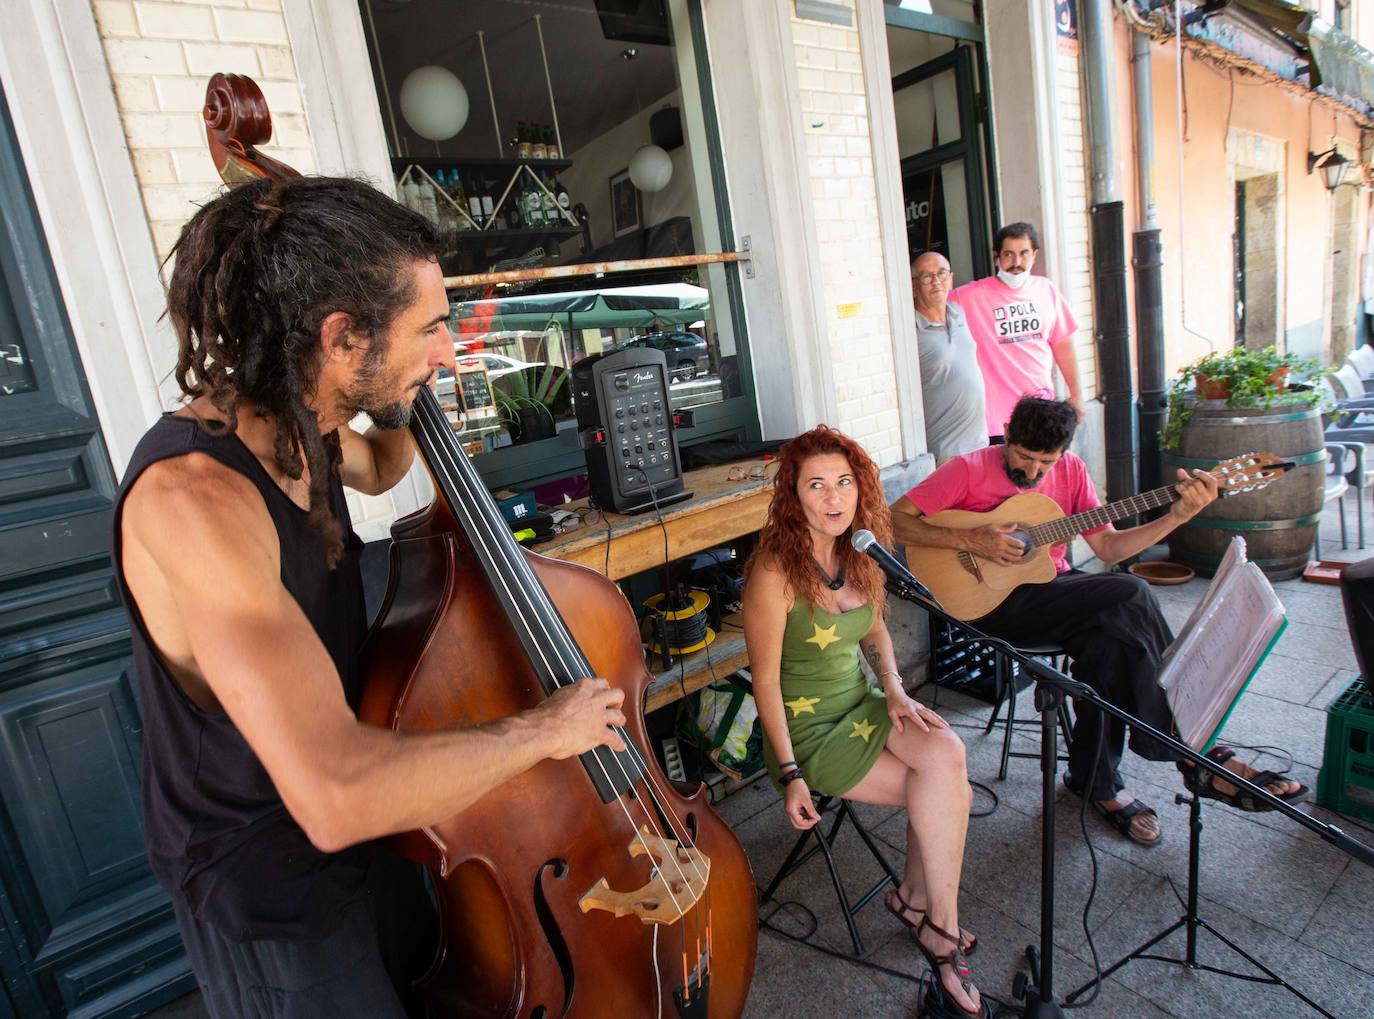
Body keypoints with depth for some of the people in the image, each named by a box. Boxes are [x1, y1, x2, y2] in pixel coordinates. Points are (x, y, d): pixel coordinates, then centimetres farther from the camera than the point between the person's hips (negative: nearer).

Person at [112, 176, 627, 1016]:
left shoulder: (296, 429, -8)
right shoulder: (192, 493, -36)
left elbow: (378, 470, 19)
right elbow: (335, 793, -44)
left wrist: (405, 392, -3)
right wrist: (544, 728, -30)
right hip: (263, 877, -8)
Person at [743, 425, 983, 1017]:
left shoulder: (861, 555, 0)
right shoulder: (774, 571, -21)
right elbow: (765, 678, -16)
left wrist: (894, 689, -2)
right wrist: (790, 774, -17)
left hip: (861, 704, 6)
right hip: (806, 726, -6)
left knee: (946, 753, -19)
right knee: (949, 791, -14)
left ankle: (917, 898, 5)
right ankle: (942, 926, 11)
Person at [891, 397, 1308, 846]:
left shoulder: (1070, 471, 7)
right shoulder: (970, 469, -10)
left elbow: (1108, 547, 6)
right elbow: (895, 519, -15)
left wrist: (1178, 515, -6)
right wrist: (969, 540, -23)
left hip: (1053, 585, 6)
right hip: (997, 600, -6)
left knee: (1109, 639, -29)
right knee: (1131, 594, -23)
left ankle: (1096, 780, -10)